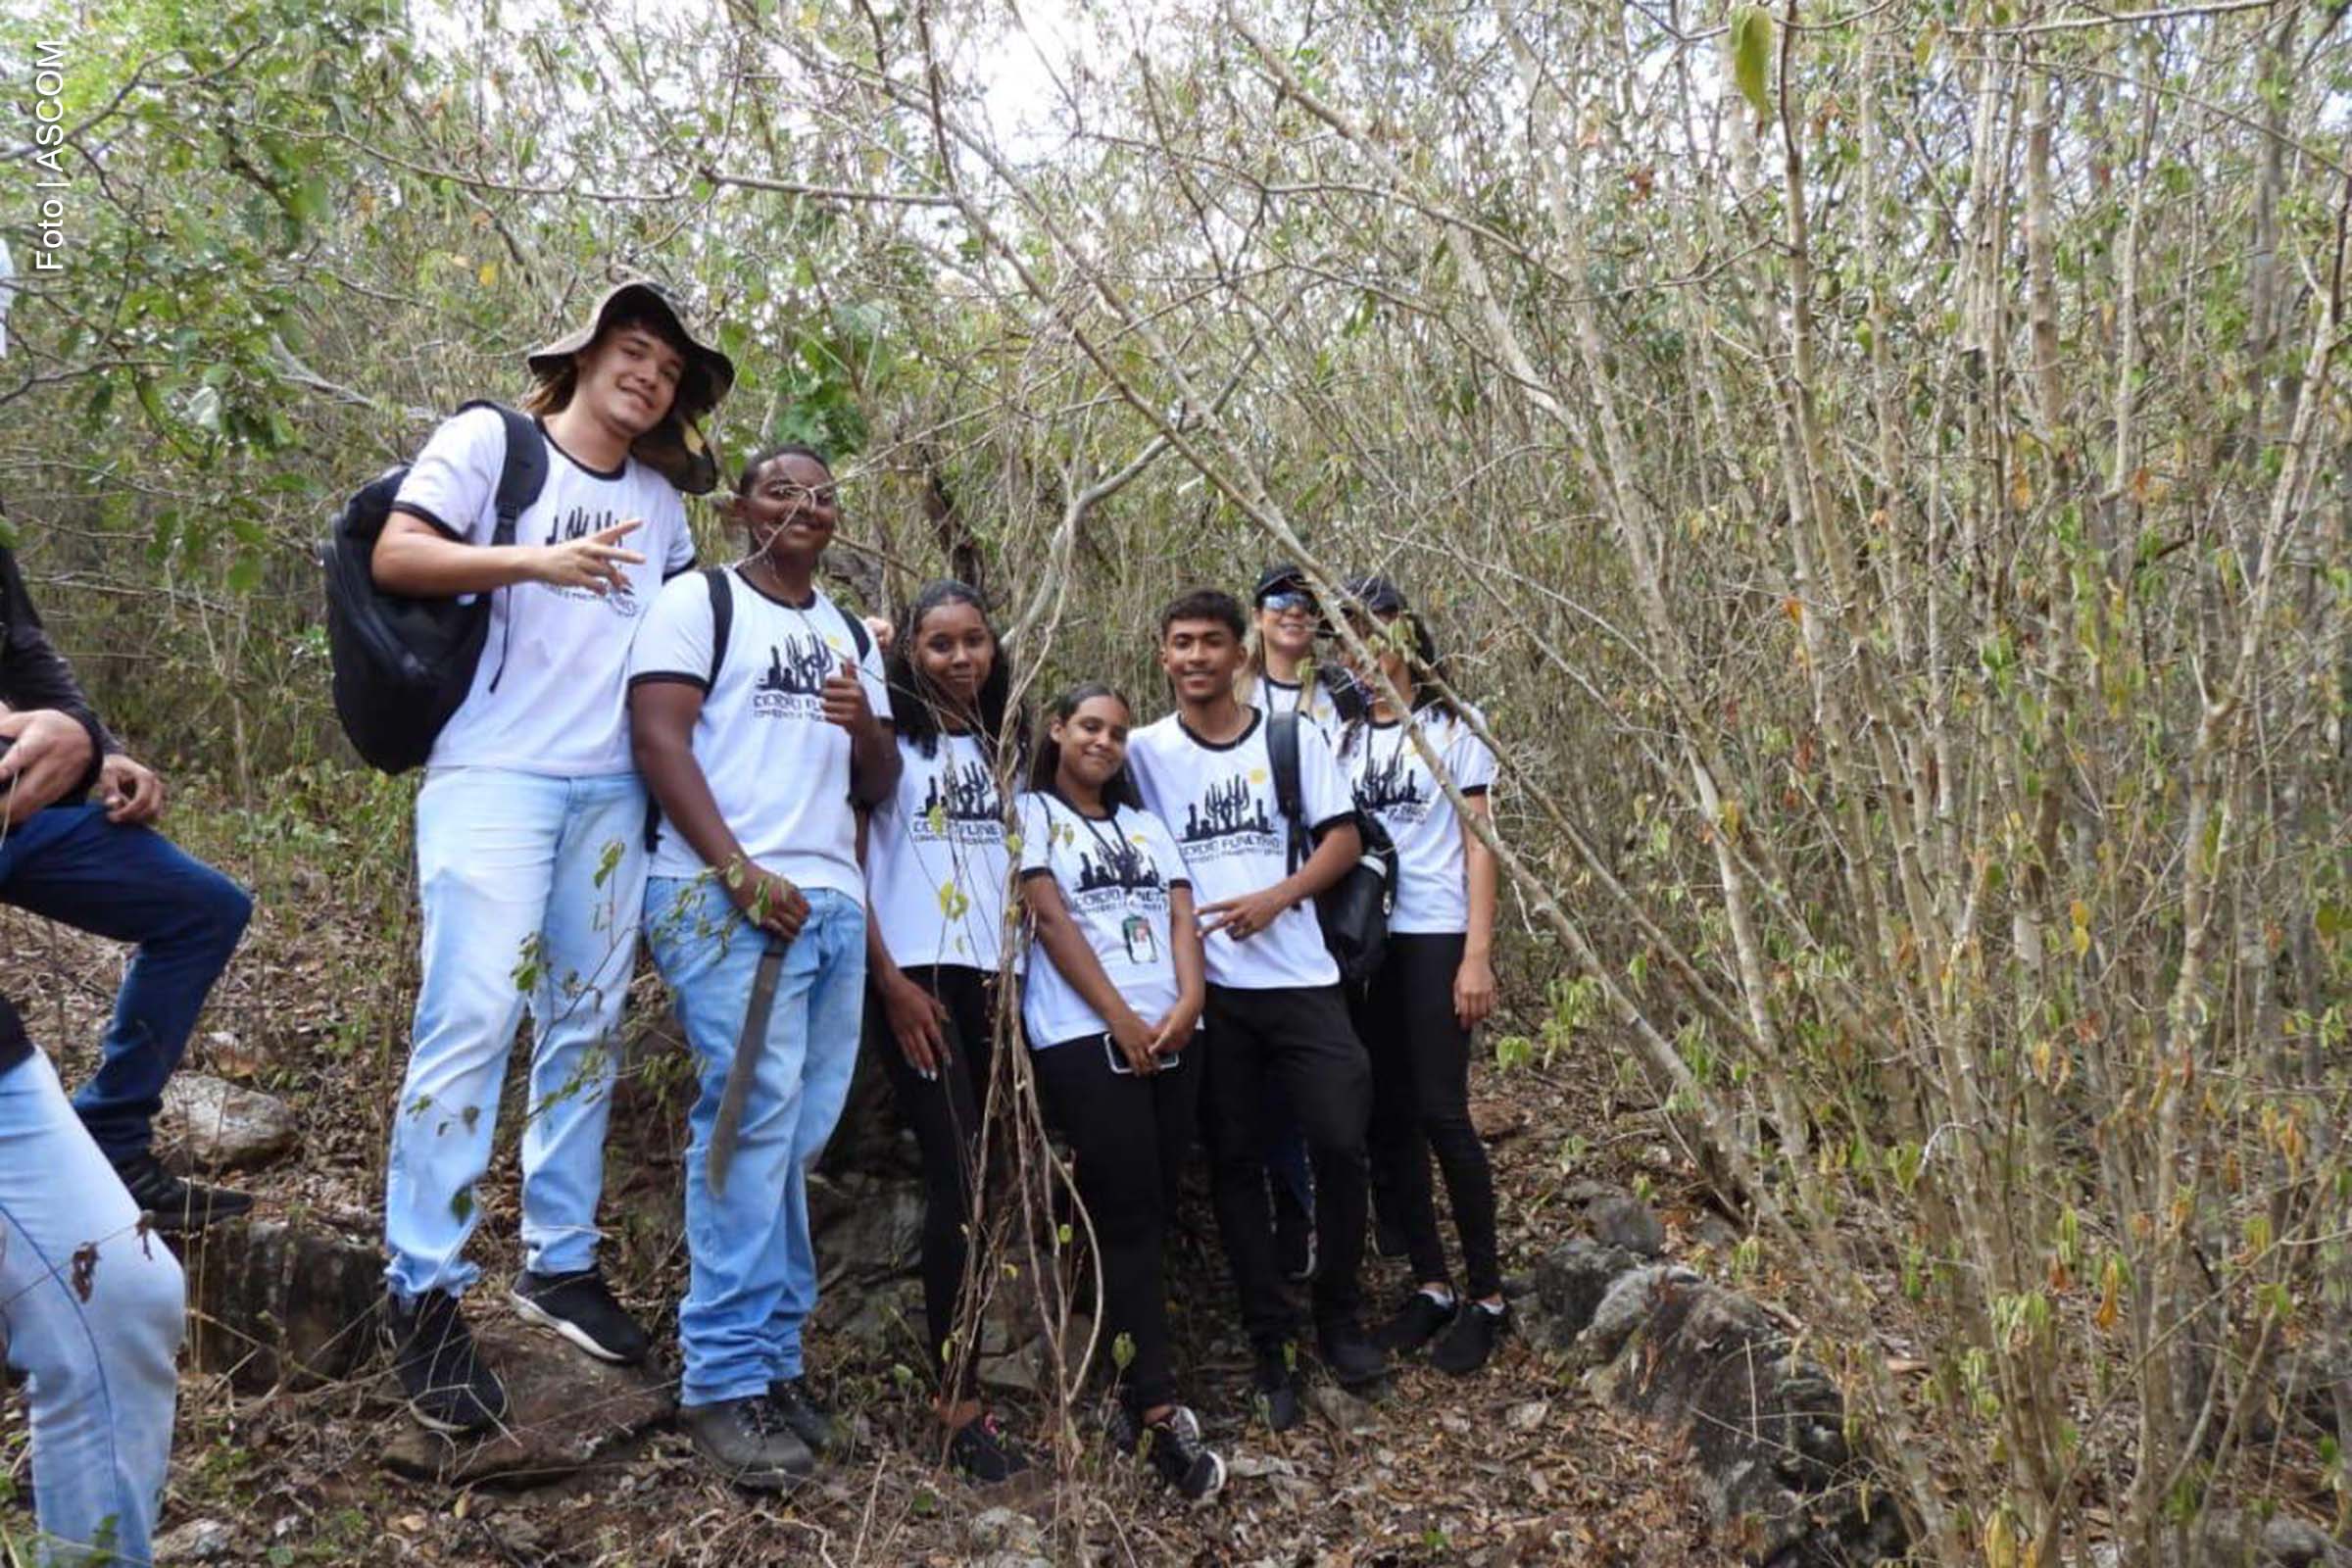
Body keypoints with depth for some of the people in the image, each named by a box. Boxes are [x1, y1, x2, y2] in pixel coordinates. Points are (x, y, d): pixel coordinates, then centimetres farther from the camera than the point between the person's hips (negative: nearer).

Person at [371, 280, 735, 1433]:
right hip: (493, 774, -5)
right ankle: (424, 1293, -5)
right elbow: (394, 556, -5)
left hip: (613, 789, 6)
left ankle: (559, 1261, 17)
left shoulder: (661, 502, 19)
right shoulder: (488, 439, 4)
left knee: (586, 1026, 7)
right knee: (472, 1018, -13)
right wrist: (535, 562, -18)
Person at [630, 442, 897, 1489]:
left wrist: (867, 727, -3)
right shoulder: (698, 602, 4)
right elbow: (659, 739, -7)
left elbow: (880, 788, 21)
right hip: (723, 896, -6)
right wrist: (739, 871, -16)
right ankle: (727, 1380, -8)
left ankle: (772, 1355, 11)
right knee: (754, 1115, -14)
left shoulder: (850, 636, 23)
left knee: (798, 1135, 4)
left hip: (835, 905, 6)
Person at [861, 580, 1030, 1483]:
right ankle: (961, 1407, -6)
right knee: (959, 1178, -11)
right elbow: (847, 862, -6)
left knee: (983, 1174, 1)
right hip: (915, 975, -5)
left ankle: (951, 1360, 11)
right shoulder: (886, 736, -1)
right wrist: (890, 981, -12)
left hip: (990, 977, 5)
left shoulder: (1000, 744, 16)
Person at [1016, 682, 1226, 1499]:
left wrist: (1188, 1004, -8)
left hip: (1173, 1036, 5)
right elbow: (1050, 917, -6)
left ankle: (1136, 1395, 11)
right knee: (1128, 1219, -9)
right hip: (1085, 1040, -5)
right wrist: (1120, 1019, -12)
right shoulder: (1030, 813, 5)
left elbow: (1181, 916, 11)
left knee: (1148, 1214, 4)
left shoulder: (1145, 824, 22)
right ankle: (1159, 1414, -8)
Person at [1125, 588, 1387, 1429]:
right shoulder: (1144, 750, 3)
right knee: (1234, 1161, 6)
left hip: (1298, 977, 0)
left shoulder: (1293, 737, 4)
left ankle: (1339, 1317, 17)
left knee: (1340, 1141, -4)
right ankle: (1271, 1342, 17)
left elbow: (1343, 837, 3)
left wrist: (1277, 895, -12)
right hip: (1205, 986, 0)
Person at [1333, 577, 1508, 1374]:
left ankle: (1486, 1296, 5)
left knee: (1441, 1113, -7)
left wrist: (1478, 955, -9)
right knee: (1386, 1118, 4)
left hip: (1433, 938, -4)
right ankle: (1430, 1285, 16)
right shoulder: (1343, 735, 11)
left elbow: (1478, 847, -2)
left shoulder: (1453, 726, 2)